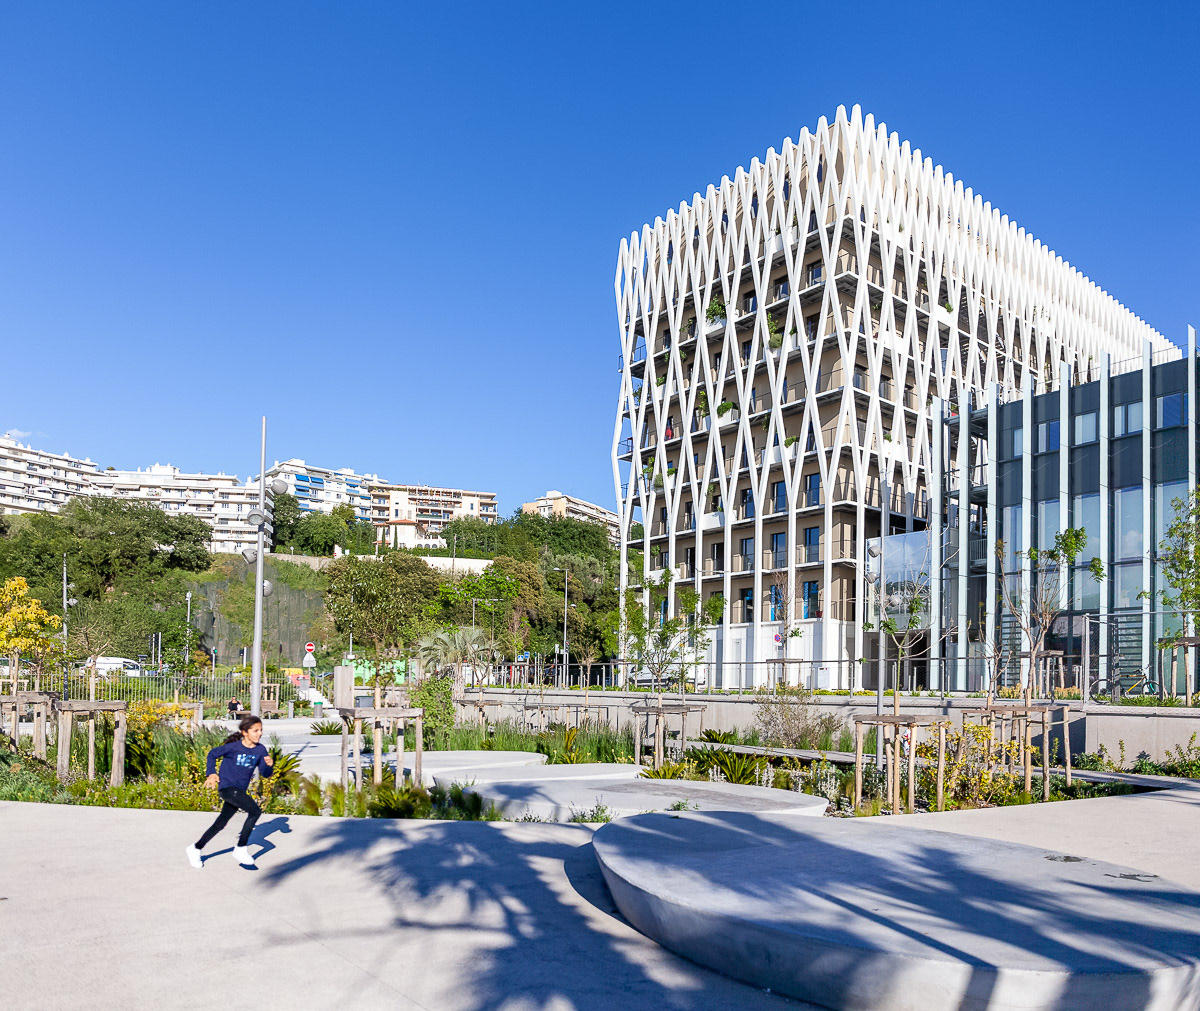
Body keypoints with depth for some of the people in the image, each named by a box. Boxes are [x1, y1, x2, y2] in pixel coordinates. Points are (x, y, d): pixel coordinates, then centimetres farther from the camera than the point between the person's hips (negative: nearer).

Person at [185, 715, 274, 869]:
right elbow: (213, 754, 3)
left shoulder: (260, 750, -1)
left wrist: (269, 765, -21)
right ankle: (241, 849, -9)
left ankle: (195, 849, 34)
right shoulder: (233, 747, -13)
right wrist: (212, 773, -8)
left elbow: (265, 774, 0)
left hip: (240, 791, 6)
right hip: (227, 787, -6)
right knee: (255, 811, -21)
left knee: (220, 824, 15)